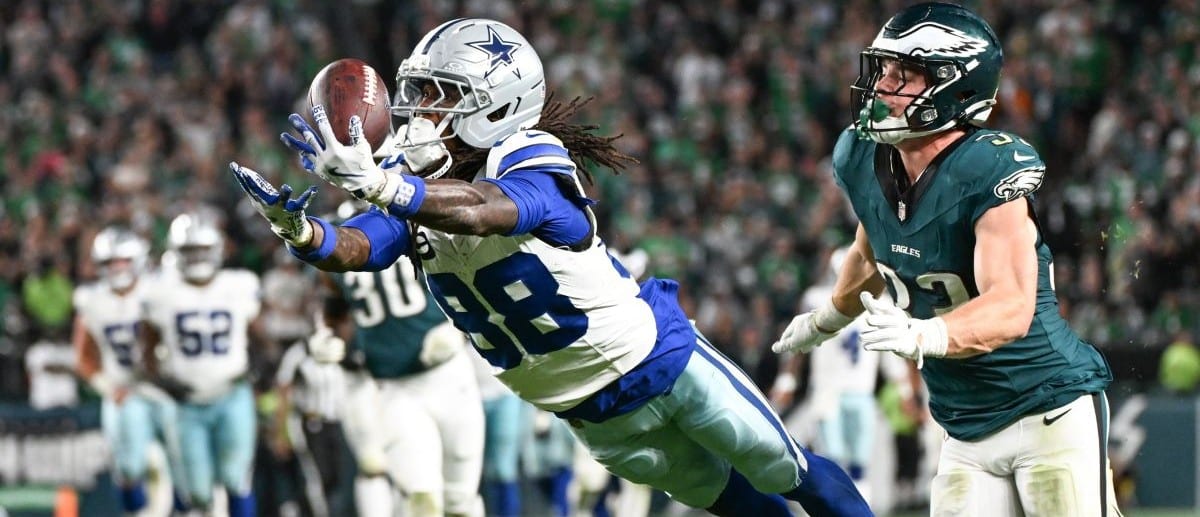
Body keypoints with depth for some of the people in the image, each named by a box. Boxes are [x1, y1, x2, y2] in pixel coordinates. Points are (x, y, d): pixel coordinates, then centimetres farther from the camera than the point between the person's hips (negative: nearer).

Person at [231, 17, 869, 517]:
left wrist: (381, 185, -64)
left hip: (661, 358, -6)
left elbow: (487, 211, -47)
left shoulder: (534, 163, -25)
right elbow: (355, 245, -21)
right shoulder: (414, 189, -5)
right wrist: (299, 230, -45)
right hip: (593, 413, 6)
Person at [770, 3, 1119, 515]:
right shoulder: (863, 161, 0)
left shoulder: (990, 170, -22)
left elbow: (1011, 309, -32)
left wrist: (923, 335, -49)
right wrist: (825, 321, 39)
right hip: (968, 431, 7)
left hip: (1051, 411, -7)